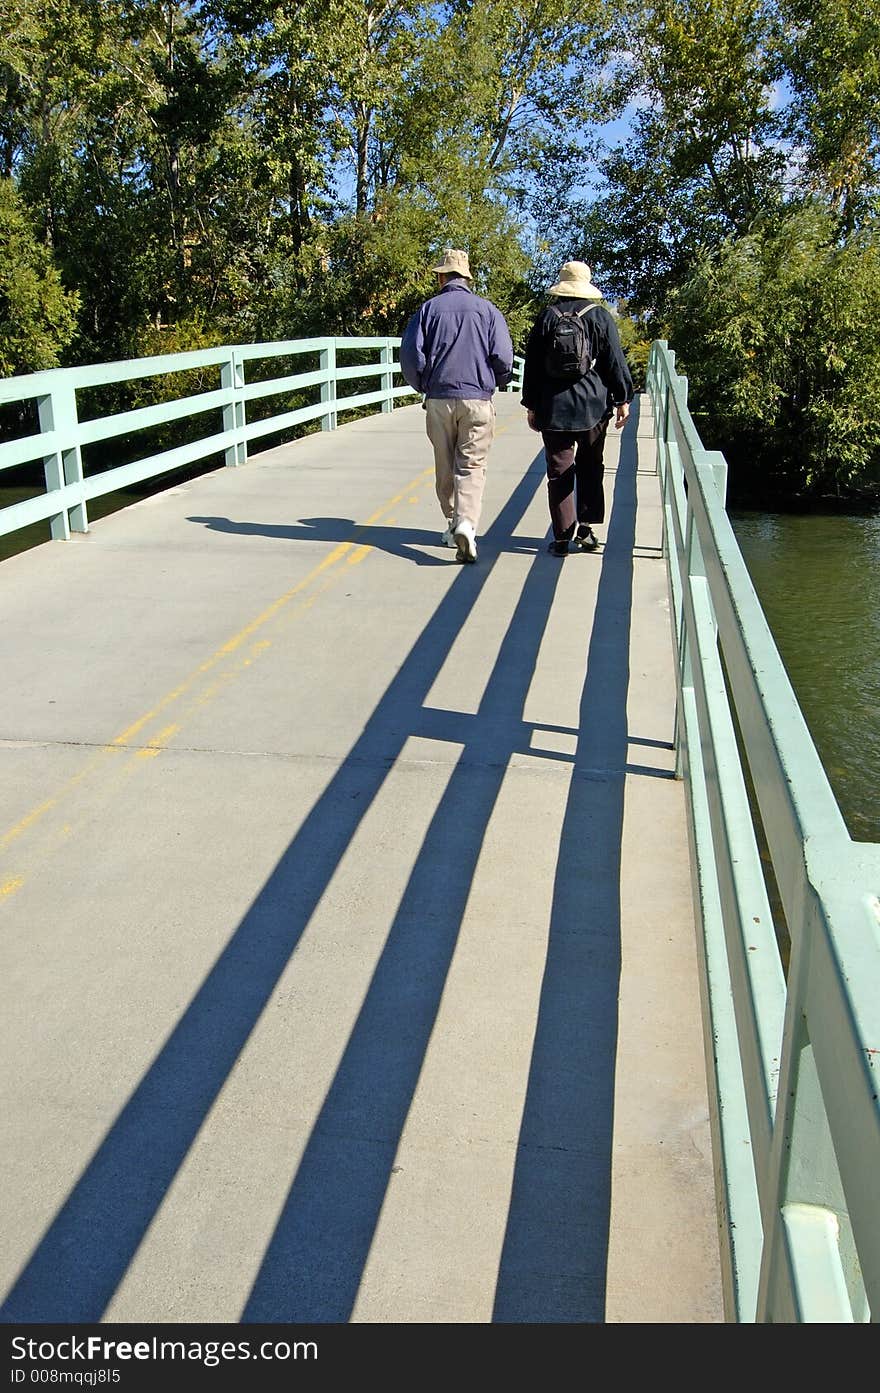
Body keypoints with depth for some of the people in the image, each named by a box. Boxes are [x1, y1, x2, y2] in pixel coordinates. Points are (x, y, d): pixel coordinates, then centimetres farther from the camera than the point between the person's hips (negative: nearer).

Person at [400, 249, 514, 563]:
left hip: (438, 400, 1)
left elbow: (410, 354, -1)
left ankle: (453, 525, 19)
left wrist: (423, 386, 15)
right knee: (472, 466, -2)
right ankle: (466, 523, -22)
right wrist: (499, 382, 18)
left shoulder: (429, 308, 5)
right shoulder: (488, 310, 4)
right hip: (477, 399, -1)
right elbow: (503, 357, -2)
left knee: (444, 467, 12)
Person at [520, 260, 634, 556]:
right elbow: (616, 362, 0)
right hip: (594, 407, 0)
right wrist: (623, 399, 7)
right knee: (591, 468, 13)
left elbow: (533, 365, 4)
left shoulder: (546, 317, 2)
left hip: (554, 408, 0)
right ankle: (586, 529, 11)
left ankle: (563, 537, 2)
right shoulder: (600, 316, 0)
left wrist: (532, 405, 11)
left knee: (559, 471, 3)